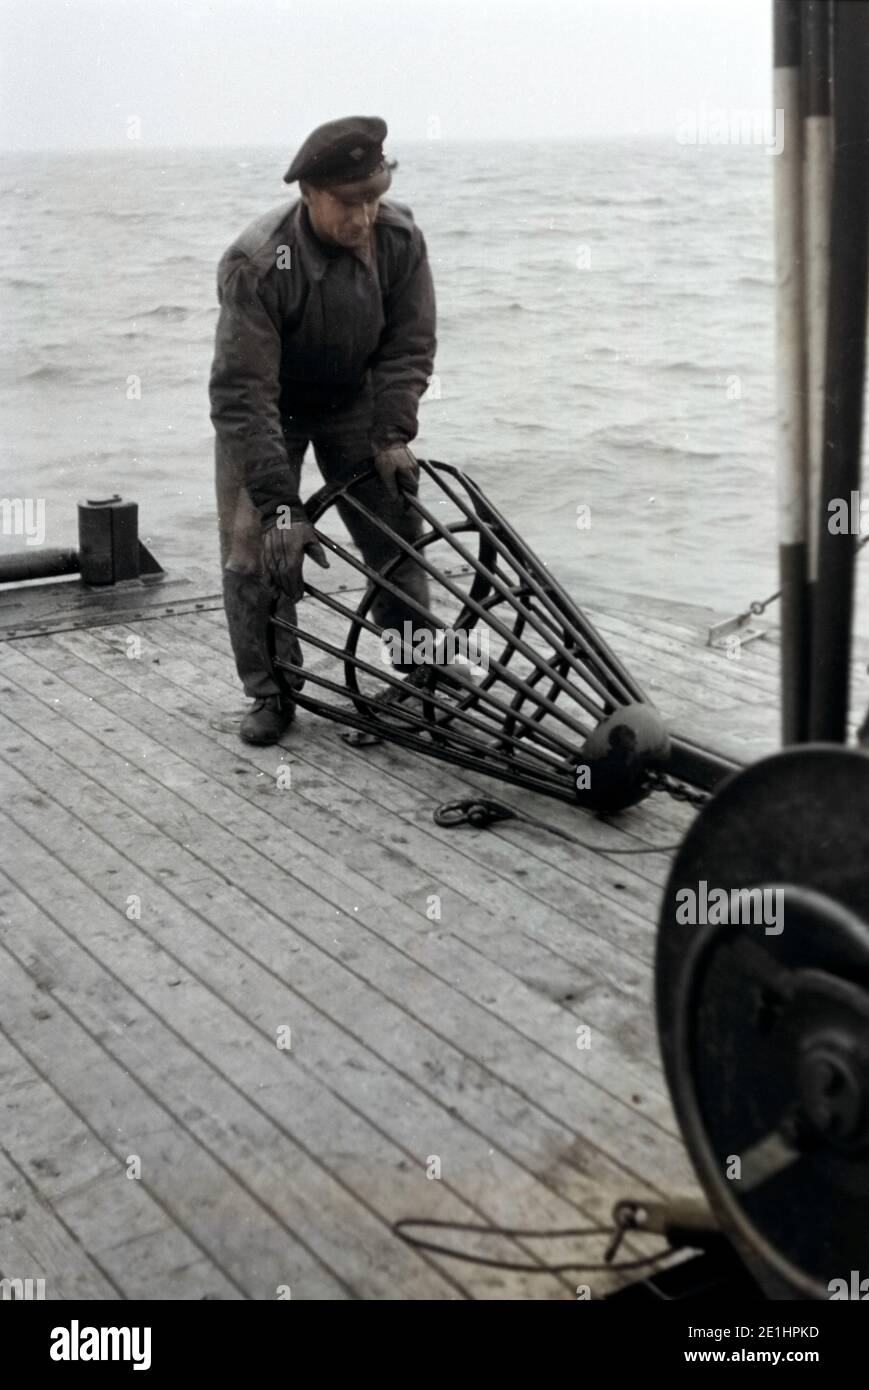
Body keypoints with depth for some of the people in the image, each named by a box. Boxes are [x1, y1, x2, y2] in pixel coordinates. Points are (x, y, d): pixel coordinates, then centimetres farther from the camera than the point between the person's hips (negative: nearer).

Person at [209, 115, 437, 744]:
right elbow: (244, 393, -35)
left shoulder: (400, 238, -22)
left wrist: (392, 435, -26)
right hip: (266, 408, -3)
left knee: (398, 531, 0)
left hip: (354, 400, 3)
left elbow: (409, 347, -13)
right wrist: (279, 506, -40)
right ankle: (271, 693, 5)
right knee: (255, 549, -10)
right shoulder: (255, 264, -34)